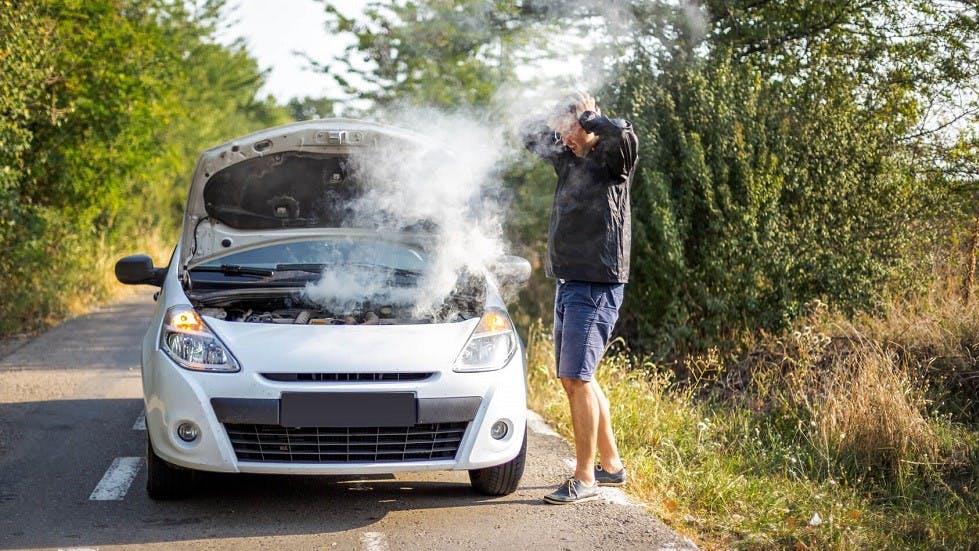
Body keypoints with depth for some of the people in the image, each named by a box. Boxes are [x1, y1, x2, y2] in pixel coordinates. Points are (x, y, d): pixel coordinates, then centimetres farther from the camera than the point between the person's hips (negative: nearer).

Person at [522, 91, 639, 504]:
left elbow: (625, 136, -30)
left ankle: (584, 479, -8)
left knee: (577, 379, -12)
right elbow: (531, 136, 29)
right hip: (568, 284, 9)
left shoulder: (611, 161, -7)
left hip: (597, 287, -9)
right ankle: (611, 464, 24)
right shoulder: (569, 159, 14)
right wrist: (557, 121, 9)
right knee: (574, 378, 13)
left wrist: (587, 115, -14)